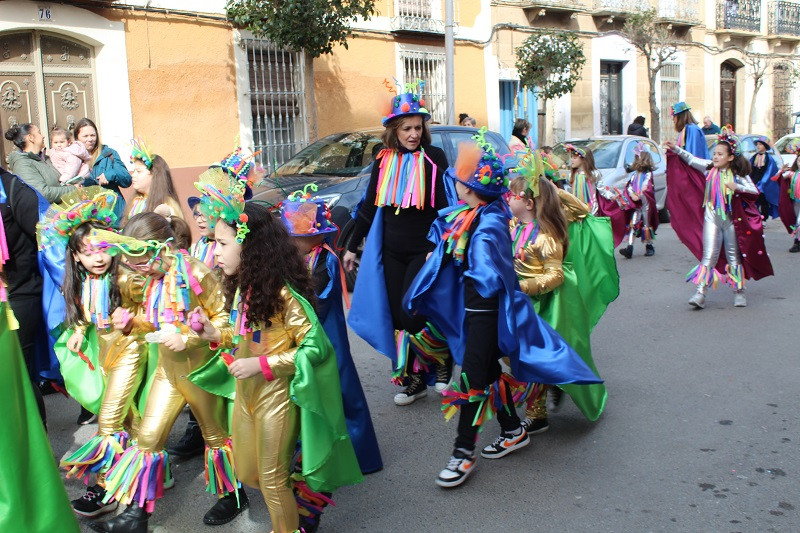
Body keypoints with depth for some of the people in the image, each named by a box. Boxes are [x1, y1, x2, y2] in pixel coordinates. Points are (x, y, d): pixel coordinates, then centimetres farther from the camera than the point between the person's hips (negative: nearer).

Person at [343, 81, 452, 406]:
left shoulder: (434, 158, -4)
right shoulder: (383, 162, 6)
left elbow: (447, 206, -4)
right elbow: (369, 206, 13)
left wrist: (439, 248, -13)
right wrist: (352, 247, 13)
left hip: (423, 251, -4)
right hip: (390, 253, 4)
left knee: (411, 317, -12)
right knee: (396, 319, 6)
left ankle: (444, 357, 17)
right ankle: (414, 379, 22)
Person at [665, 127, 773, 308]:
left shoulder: (738, 174, -2)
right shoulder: (709, 168, 2)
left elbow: (755, 191, -5)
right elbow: (691, 159, 4)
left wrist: (738, 188, -20)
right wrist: (676, 149, -5)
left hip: (732, 219, 0)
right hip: (712, 218, 0)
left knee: (734, 256, 10)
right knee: (709, 256, -6)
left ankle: (739, 292, 22)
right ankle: (701, 293, -11)